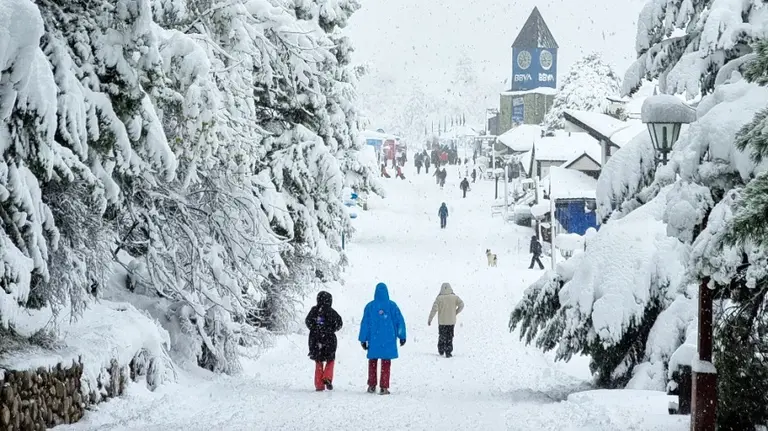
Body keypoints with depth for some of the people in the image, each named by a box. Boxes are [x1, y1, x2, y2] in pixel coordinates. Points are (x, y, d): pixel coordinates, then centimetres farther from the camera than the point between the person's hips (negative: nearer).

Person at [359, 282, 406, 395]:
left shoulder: (370, 306, -4)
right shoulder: (392, 305, -4)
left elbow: (365, 323, -2)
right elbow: (400, 321, -2)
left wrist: (363, 339, 4)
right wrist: (402, 337, 7)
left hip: (374, 340, 1)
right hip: (389, 339, -1)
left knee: (373, 361, 16)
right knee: (386, 363, 4)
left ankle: (372, 385, 18)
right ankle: (384, 387, 0)